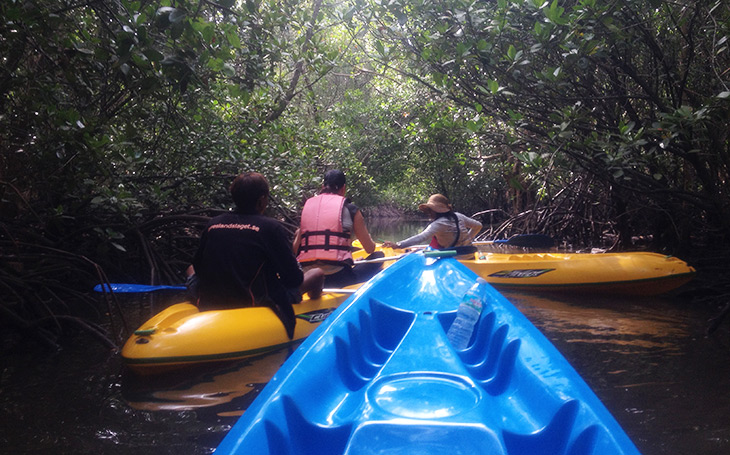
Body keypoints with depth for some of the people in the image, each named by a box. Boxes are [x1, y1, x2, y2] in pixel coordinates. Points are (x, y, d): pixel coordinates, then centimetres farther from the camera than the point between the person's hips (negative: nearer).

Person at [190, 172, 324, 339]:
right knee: (317, 275, 8)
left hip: (208, 305, 5)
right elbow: (293, 280, -10)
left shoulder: (212, 224, 3)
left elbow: (197, 267, 14)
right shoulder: (270, 227, -10)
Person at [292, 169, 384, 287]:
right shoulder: (349, 208, 2)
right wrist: (369, 239, 32)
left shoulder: (307, 206, 13)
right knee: (378, 255, 12)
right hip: (338, 277, -5)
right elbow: (370, 249, 8)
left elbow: (295, 250, 10)